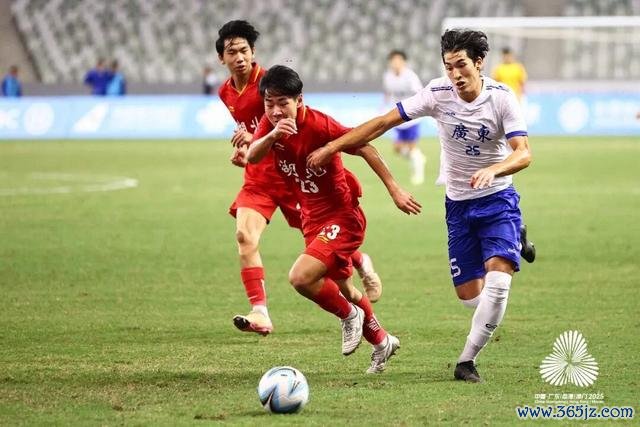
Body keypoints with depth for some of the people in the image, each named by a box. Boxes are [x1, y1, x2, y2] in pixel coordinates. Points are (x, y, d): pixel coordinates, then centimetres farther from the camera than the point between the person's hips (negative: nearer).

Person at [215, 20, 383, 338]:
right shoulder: (226, 93, 6)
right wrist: (243, 152, 8)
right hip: (258, 176, 5)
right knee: (244, 235, -16)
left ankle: (362, 264, 40)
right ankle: (259, 315, -19)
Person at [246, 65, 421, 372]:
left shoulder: (319, 125, -23)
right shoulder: (270, 123, -5)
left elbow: (365, 148, -16)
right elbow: (252, 157, -21)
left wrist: (394, 190, -15)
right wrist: (272, 135, -41)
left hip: (341, 217, -8)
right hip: (313, 220, 8)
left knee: (300, 278, -23)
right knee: (343, 289, 20)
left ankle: (350, 315, 4)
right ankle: (381, 341, 43)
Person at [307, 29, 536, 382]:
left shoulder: (501, 98, -16)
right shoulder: (438, 94, -11)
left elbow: (523, 154, -24)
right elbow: (385, 121, -6)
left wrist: (492, 170, -45)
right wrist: (333, 146, -8)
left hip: (497, 198, -2)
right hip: (458, 203, 3)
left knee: (497, 279, -23)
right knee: (470, 297, 3)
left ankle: (467, 360, -6)